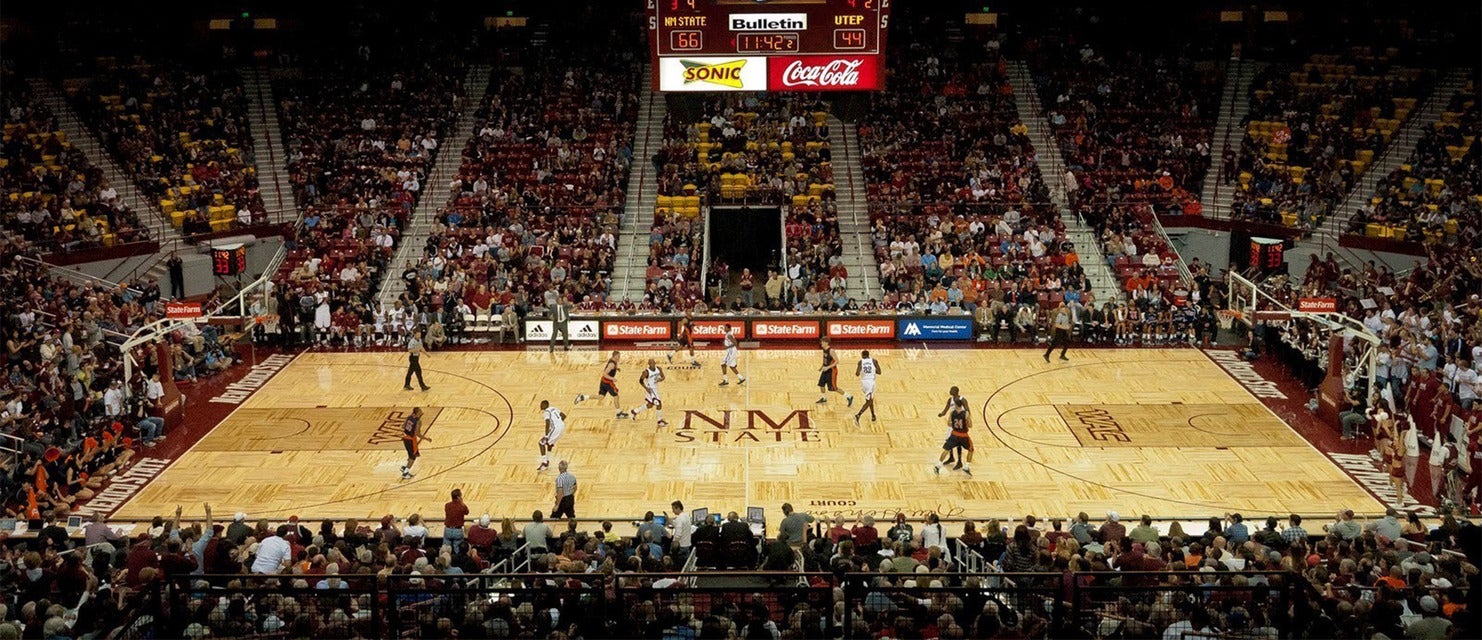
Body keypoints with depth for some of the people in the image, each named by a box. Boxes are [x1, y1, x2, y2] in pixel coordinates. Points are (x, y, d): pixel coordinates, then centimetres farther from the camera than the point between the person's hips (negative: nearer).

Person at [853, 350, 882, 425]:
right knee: (868, 401, 0)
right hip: (871, 382, -3)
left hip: (863, 382, 3)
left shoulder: (860, 362, -2)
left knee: (870, 399, 25)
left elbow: (857, 374, -12)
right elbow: (879, 372, -4)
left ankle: (873, 416, 34)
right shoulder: (874, 361, -1)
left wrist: (857, 372, 10)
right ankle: (858, 416, -20)